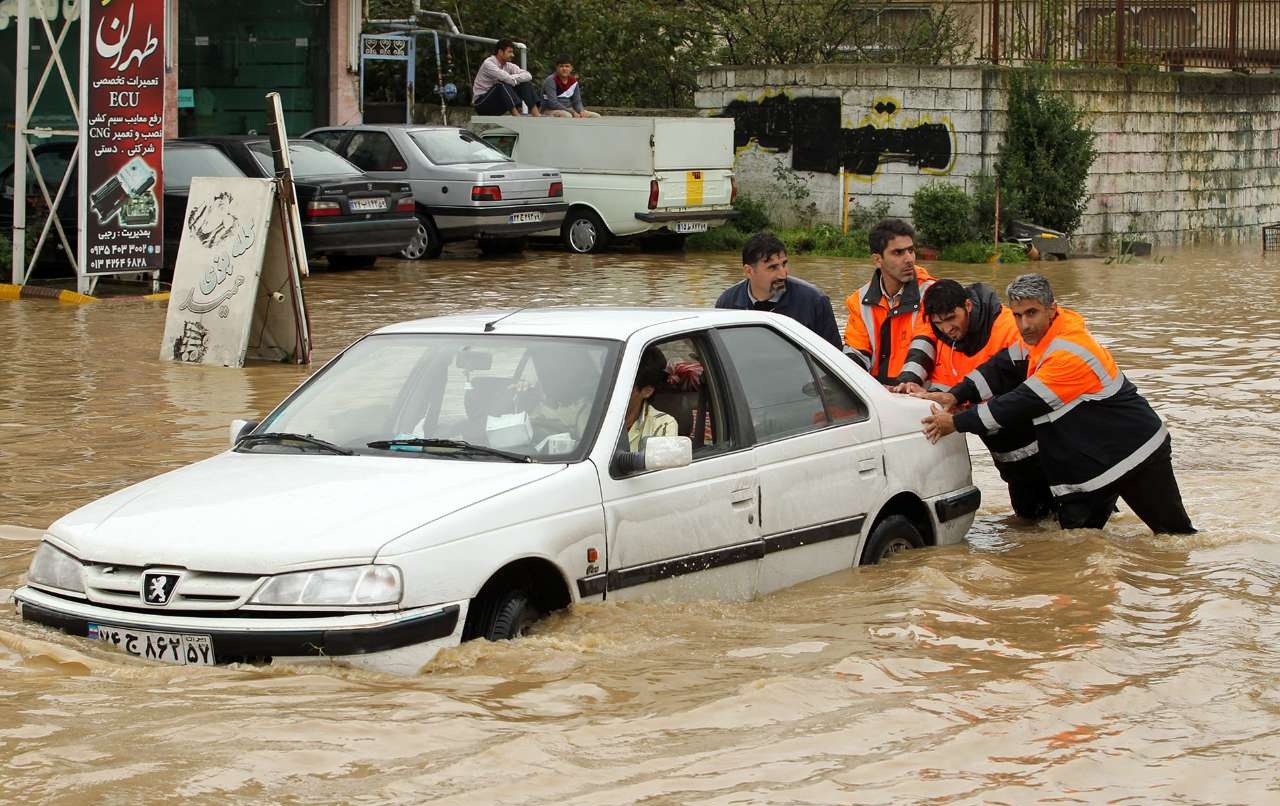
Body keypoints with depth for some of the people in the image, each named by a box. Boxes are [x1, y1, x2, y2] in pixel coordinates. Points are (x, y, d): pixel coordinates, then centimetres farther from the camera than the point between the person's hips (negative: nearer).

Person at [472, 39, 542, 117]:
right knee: (503, 85, -34)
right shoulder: (488, 64, -18)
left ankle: (536, 114, -22)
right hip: (481, 103, -7)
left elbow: (528, 75, -6)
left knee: (525, 83, -6)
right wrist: (516, 79, -11)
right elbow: (509, 79, -31)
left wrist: (513, 78, -18)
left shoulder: (508, 66, 4)